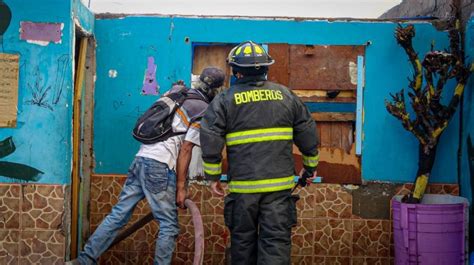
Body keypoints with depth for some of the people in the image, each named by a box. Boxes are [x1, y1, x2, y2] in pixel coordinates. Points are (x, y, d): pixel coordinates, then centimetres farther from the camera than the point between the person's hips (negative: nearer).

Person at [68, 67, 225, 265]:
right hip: (160, 167, -8)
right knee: (169, 226, 3)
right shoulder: (203, 111, -5)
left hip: (140, 159, 8)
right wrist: (181, 187, -7)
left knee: (118, 214, 11)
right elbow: (185, 150, -10)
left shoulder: (178, 93, 14)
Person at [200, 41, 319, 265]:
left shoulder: (225, 100, 0)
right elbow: (308, 134, 10)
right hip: (279, 184, 1)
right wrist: (310, 166, 24)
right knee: (276, 242, 2)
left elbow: (210, 141, -5)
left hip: (242, 186, -1)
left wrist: (213, 176, 6)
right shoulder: (285, 95, 7)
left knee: (243, 240, 15)